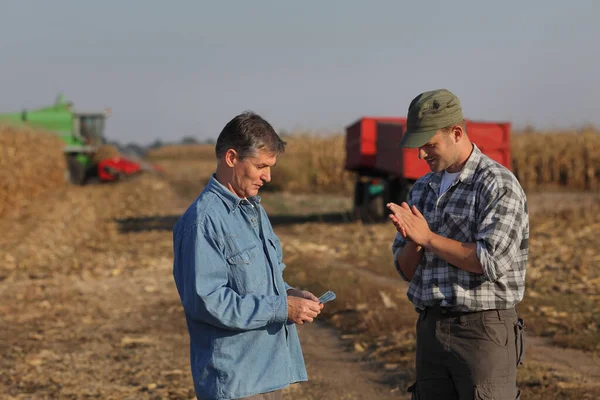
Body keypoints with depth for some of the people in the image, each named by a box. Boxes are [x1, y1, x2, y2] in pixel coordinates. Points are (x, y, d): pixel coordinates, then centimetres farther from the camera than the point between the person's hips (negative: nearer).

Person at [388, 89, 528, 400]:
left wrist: (428, 237, -15)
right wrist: (412, 240, -11)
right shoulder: (422, 189, 12)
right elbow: (406, 270, 12)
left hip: (483, 329, -7)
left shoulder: (499, 186, -9)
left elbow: (491, 261, -21)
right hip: (431, 330, 7)